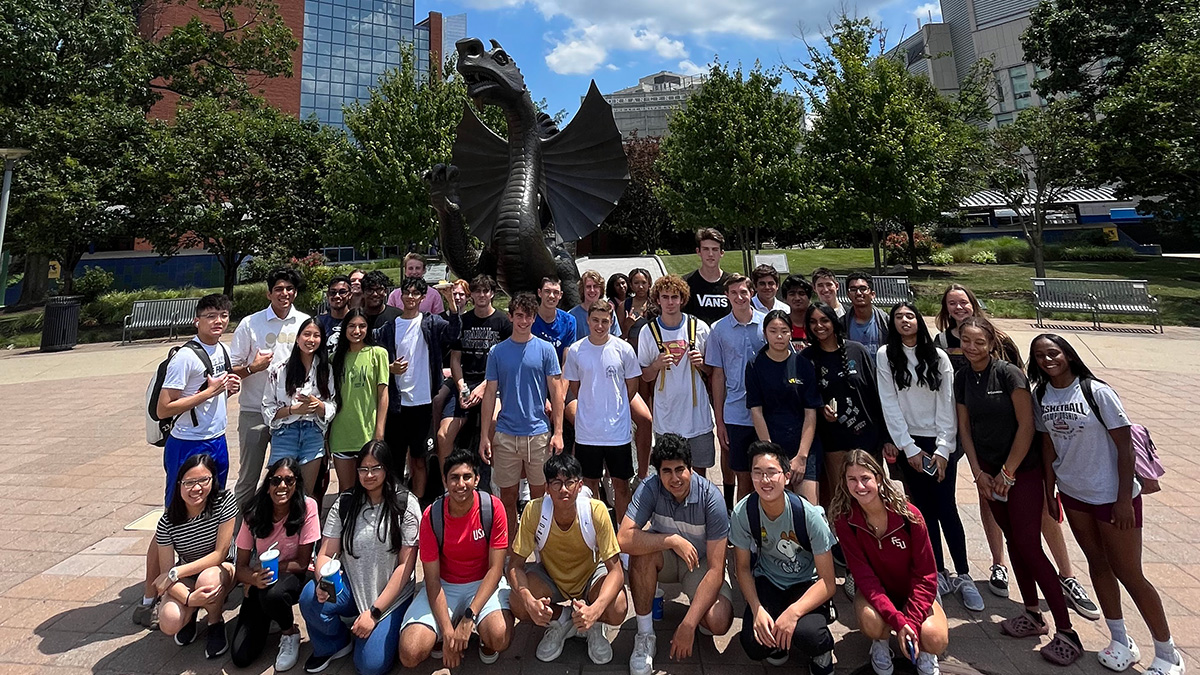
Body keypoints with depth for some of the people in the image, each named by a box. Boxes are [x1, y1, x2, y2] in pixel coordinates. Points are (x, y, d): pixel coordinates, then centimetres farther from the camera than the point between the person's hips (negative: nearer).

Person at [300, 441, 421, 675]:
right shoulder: (345, 503, -1)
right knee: (310, 597, -26)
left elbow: (406, 565, -11)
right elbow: (326, 554, -3)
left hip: (392, 595, -3)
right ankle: (331, 645, 4)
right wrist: (324, 581, -27)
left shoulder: (406, 505, -11)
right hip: (351, 587, 3)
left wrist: (374, 612, -15)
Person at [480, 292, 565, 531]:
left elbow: (555, 392, 0)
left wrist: (558, 432, -6)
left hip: (539, 433, -1)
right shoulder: (497, 352, 4)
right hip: (505, 434, 1)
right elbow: (490, 394, 5)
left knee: (539, 495, 10)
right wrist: (484, 436, 0)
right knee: (507, 496, 10)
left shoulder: (545, 349, 0)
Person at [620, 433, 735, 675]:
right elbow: (623, 539, -33)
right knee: (641, 548, -33)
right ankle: (645, 636, -16)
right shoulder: (650, 488, -24)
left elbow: (716, 569, -26)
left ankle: (693, 614, 10)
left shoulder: (710, 498, -27)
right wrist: (673, 540, -37)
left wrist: (687, 625, -31)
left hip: (701, 562, -1)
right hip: (664, 558, 1)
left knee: (718, 622, -28)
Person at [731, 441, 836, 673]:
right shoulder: (742, 513, -19)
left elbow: (828, 583, -19)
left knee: (807, 634, -32)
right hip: (768, 582, 2)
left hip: (807, 584, -1)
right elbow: (743, 568, -5)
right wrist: (757, 610, -21)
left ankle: (822, 654, 6)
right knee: (754, 645, -23)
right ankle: (776, 641, 14)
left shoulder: (809, 515, -25)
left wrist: (793, 612, -34)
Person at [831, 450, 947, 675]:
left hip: (913, 591, 1)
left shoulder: (909, 515, -22)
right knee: (871, 622, -33)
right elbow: (864, 576, -20)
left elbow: (926, 575, -15)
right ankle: (880, 645, 5)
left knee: (935, 640, -27)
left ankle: (923, 653, 11)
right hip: (874, 590, 0)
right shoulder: (844, 520, -21)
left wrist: (911, 622, -25)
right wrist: (898, 621, -31)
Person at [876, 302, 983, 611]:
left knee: (946, 508, -3)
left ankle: (963, 576, 10)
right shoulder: (885, 356, -1)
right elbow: (889, 404, -4)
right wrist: (909, 448, -8)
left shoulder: (938, 356, 2)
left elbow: (947, 404, -1)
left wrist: (943, 448, -8)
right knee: (925, 510, 5)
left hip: (940, 442, 0)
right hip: (909, 443, 0)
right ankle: (939, 574, 17)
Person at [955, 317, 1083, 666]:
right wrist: (978, 473, -1)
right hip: (989, 474, 5)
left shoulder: (1008, 373, -14)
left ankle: (1067, 633, 7)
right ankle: (1032, 615, 27)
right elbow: (964, 427, 4)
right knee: (1013, 541, 13)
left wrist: (1007, 473, -13)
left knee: (1029, 546, -5)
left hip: (1023, 471, -5)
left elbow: (1026, 425, -16)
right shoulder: (962, 378, 2)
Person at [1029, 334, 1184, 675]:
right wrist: (1049, 491, 6)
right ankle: (1122, 642, 31)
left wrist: (1124, 499, -15)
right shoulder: (1041, 396, -3)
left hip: (1112, 496, -5)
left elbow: (1125, 446, -14)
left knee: (1129, 574, 3)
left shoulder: (1097, 392, -17)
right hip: (1073, 494, 5)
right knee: (1098, 565, 16)